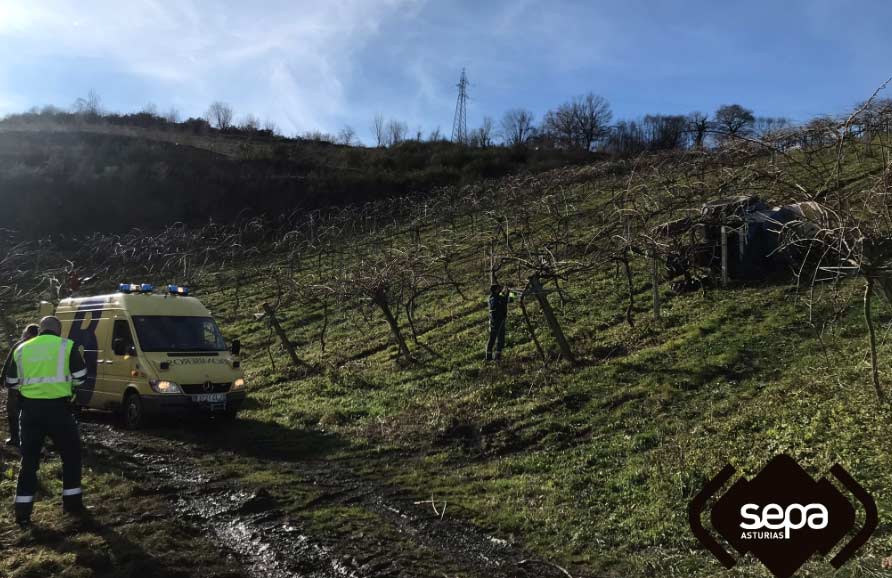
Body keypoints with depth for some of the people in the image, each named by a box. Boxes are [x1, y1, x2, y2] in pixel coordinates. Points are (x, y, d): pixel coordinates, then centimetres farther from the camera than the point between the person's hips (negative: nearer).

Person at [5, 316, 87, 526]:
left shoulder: (21, 349, 9)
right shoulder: (67, 346, -3)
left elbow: (11, 382, 15)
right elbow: (80, 377, -3)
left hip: (30, 408, 4)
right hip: (57, 407, -3)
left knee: (29, 460, 11)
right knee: (71, 455, 13)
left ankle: (22, 511, 10)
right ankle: (72, 503, 16)